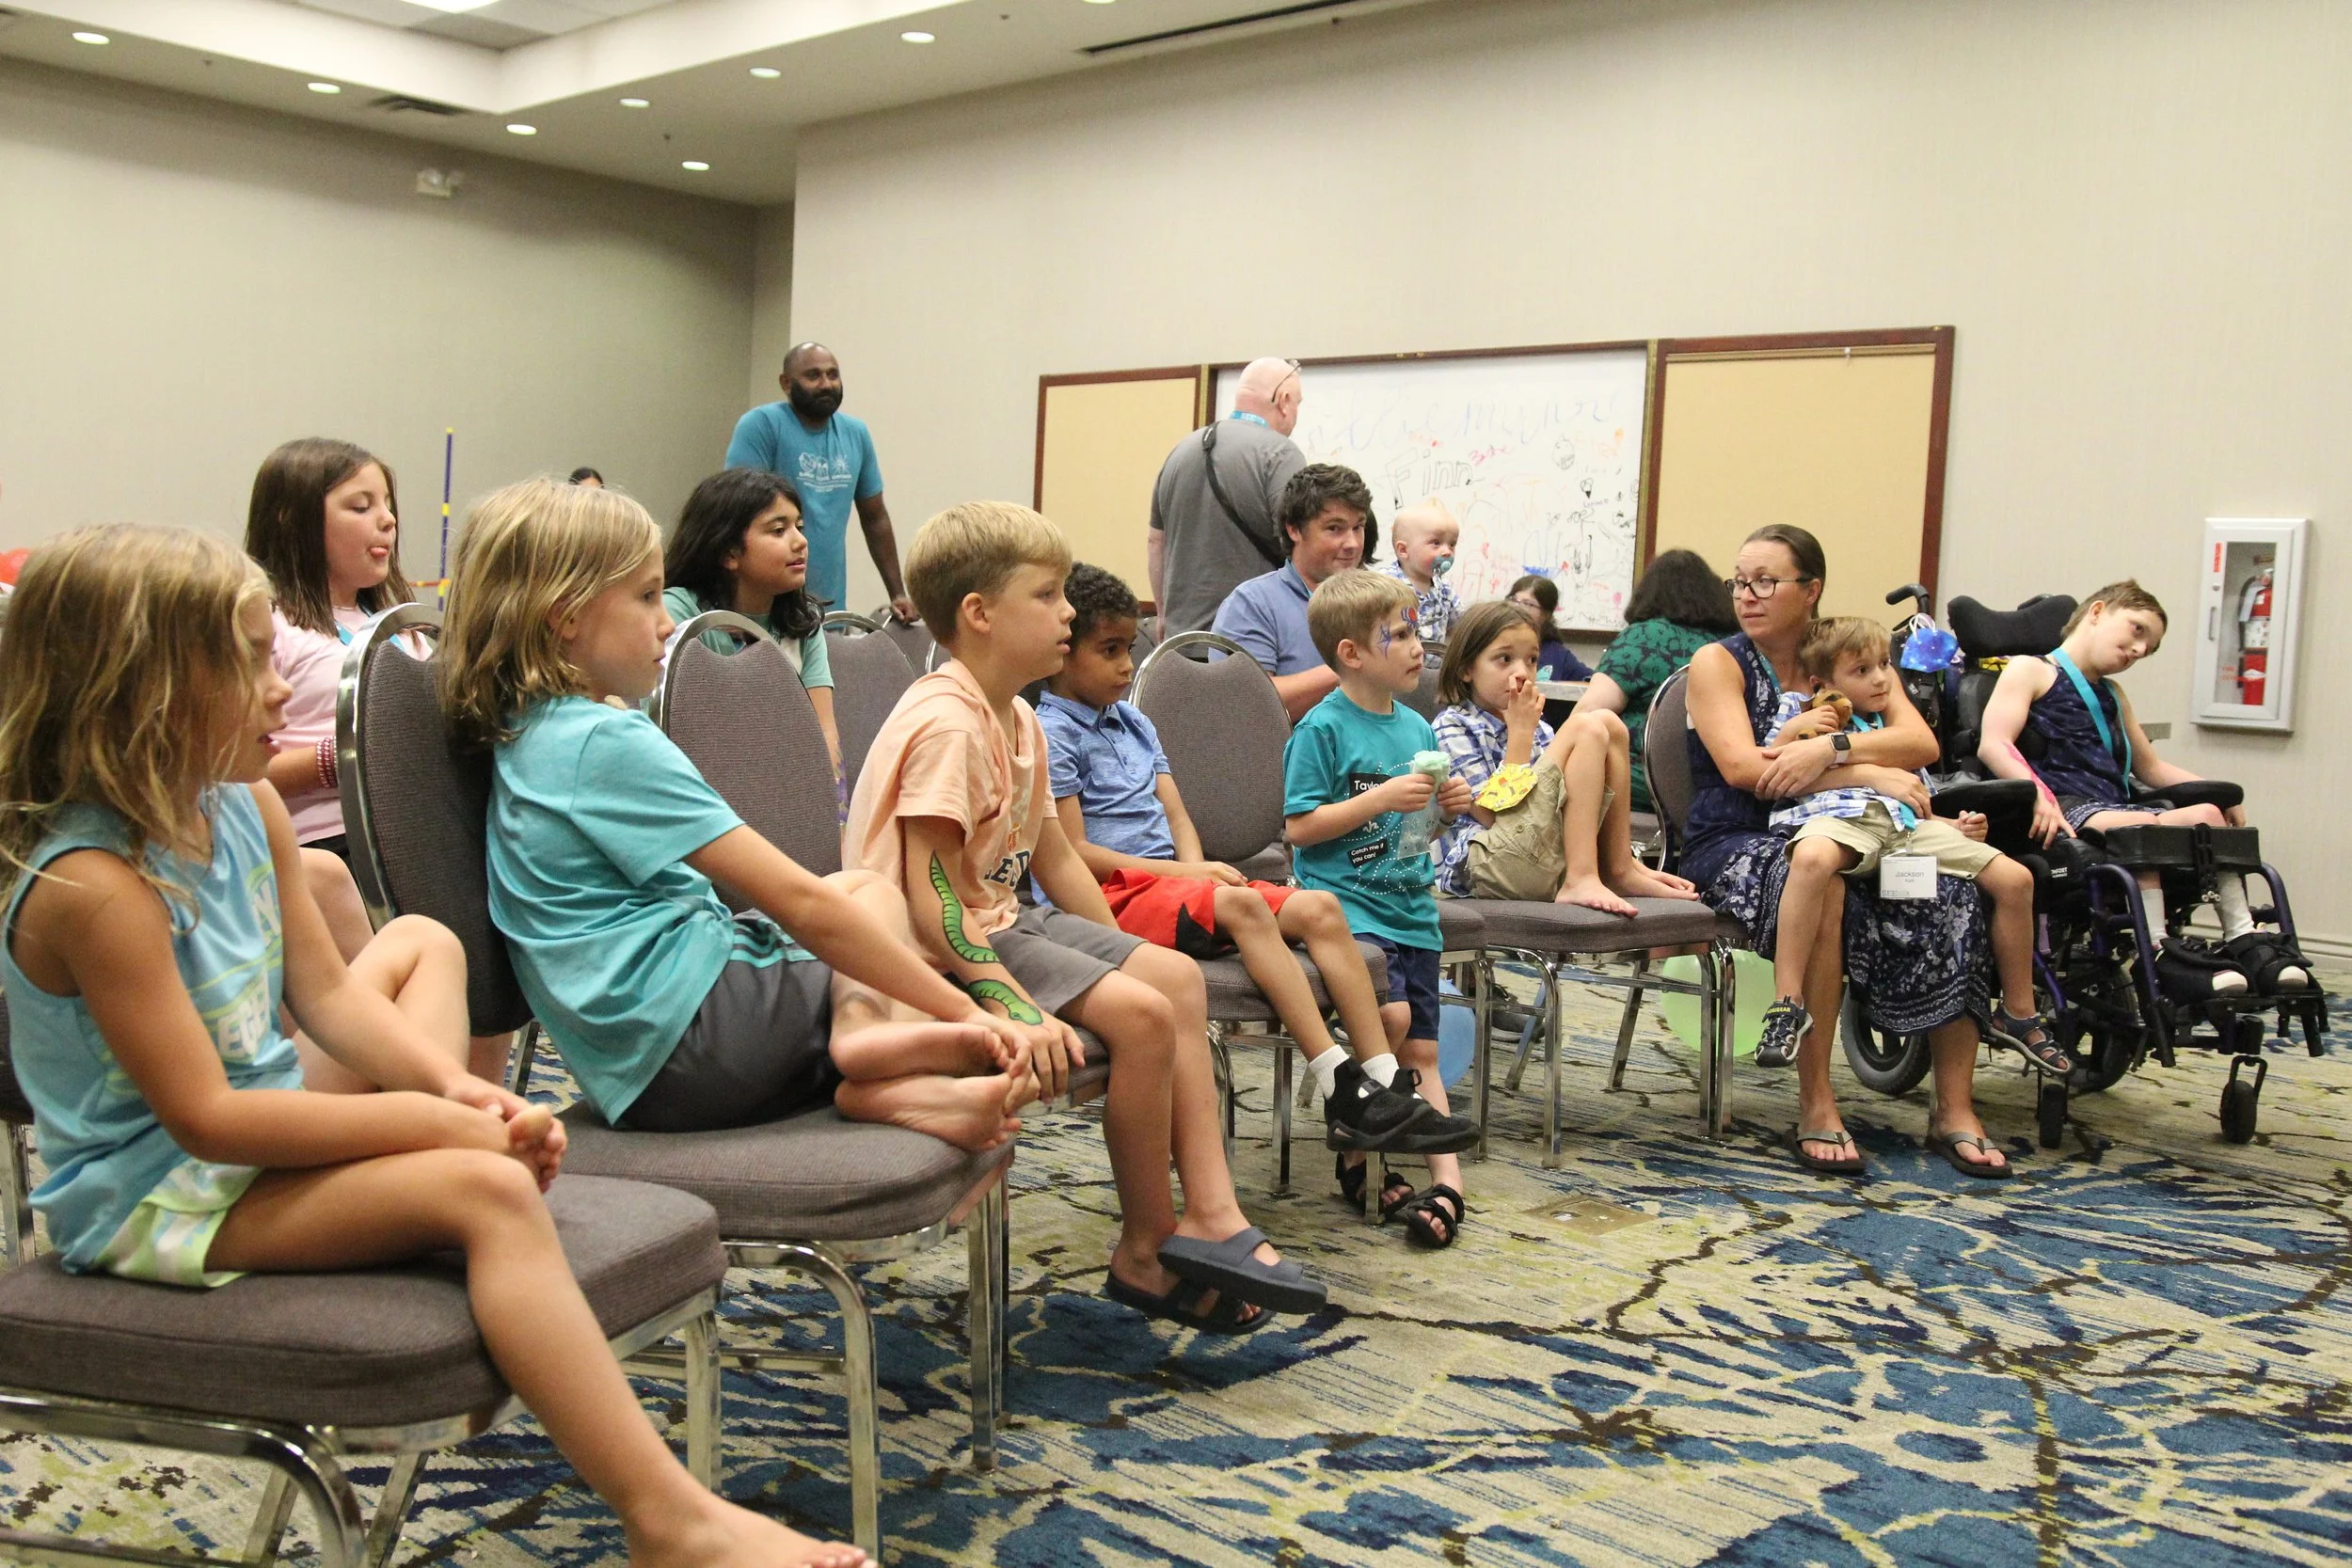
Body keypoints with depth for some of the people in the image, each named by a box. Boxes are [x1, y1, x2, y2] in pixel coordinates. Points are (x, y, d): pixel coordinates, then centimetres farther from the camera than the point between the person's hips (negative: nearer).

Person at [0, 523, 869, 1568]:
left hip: (263, 1129, 10)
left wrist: (453, 1088, -13)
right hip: (158, 1196, -10)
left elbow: (325, 994, 3)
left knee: (420, 941, 22)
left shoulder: (241, 805, -1)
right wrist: (423, 1119, -25)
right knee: (487, 1190, -29)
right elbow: (206, 1119, -28)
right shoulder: (95, 885, -27)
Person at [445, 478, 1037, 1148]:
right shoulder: (611, 742, -16)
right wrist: (962, 1010, -14)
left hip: (636, 1068, 9)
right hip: (691, 1037, -9)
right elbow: (801, 904, -18)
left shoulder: (522, 735, 14)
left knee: (865, 891, 19)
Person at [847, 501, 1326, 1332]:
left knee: (1176, 975, 4)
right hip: (941, 949, -11)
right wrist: (1019, 1008, -31)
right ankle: (1146, 1252, -4)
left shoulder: (1018, 720, 11)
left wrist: (1118, 956, 12)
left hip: (1001, 921, 11)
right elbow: (931, 900, -27)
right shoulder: (946, 725, -21)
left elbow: (1055, 858, 18)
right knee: (1142, 1013, -21)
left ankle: (1209, 1213, 0)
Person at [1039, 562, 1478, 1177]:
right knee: (1242, 905, -34)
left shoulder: (1133, 723, 22)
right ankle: (1342, 1091, -36)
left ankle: (1385, 1087, -16)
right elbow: (1074, 852, -11)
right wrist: (1185, 873, -13)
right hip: (1112, 897, -8)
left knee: (1320, 908, -10)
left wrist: (1195, 866, -5)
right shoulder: (1051, 735, -4)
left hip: (1173, 880, 8)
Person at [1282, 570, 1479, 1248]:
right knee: (1390, 1015, -24)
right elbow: (1300, 826, -13)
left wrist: (1446, 805, 1)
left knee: (1421, 1051, 7)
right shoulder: (1323, 727, -9)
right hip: (1344, 904, -7)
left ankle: (1447, 1180, 6)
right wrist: (1384, 797, -18)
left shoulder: (1416, 727, 12)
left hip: (1410, 907, 7)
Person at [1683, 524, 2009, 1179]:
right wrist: (1869, 774, -18)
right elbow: (1742, 767, -16)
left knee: (1954, 899, -21)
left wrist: (1831, 750, -22)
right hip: (1737, 845, -4)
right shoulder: (1717, 663, 2)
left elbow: (1922, 743, -4)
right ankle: (1815, 1105, -30)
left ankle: (1955, 1109, -15)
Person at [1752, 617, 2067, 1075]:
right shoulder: (1798, 710, 21)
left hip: (1905, 823, 6)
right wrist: (1792, 731, -4)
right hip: (1837, 814, -6)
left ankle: (2018, 1013, 8)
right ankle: (1787, 1004, -41)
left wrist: (1953, 828, 14)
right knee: (1812, 858, -44)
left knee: (2014, 878, -8)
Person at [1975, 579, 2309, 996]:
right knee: (2145, 827, -33)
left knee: (2207, 816, -15)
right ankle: (2158, 954, -32)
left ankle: (2243, 938, -13)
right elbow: (1994, 744, -9)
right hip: (2065, 810, -8)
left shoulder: (2112, 696, 33)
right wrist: (2039, 795, -26)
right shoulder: (2031, 671, 7)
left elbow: (2150, 767, 38)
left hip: (2112, 807, 8)